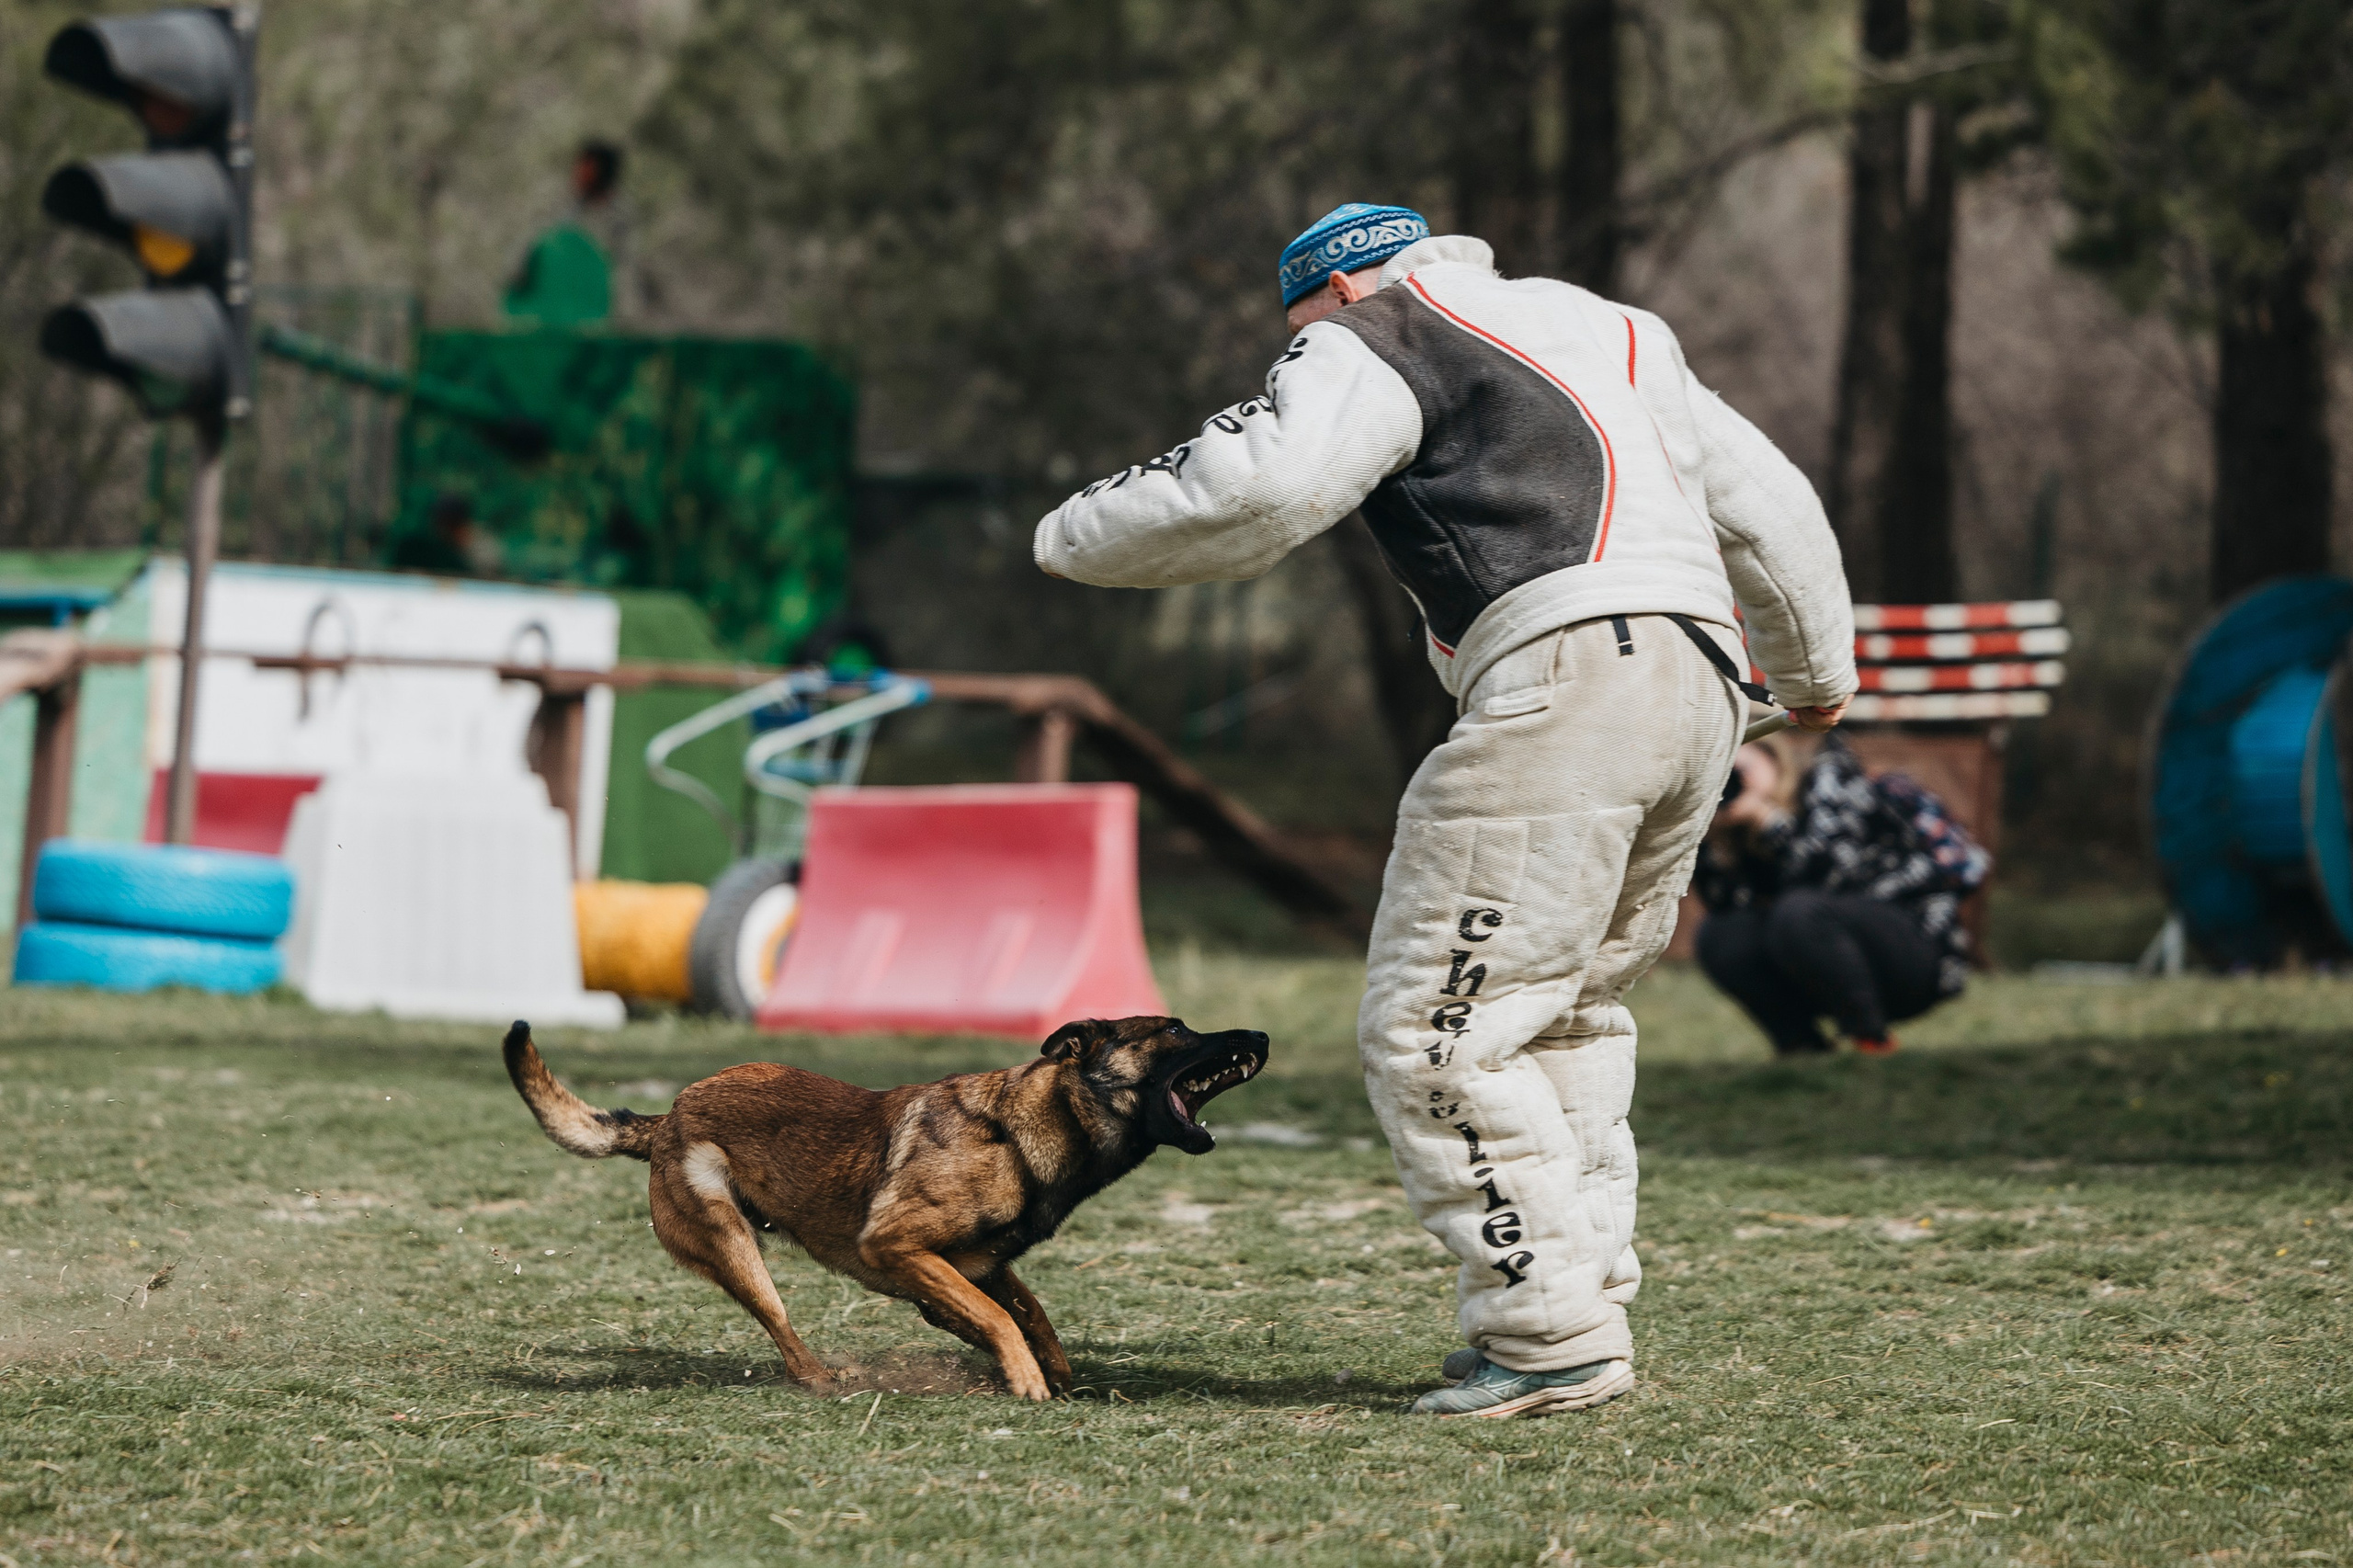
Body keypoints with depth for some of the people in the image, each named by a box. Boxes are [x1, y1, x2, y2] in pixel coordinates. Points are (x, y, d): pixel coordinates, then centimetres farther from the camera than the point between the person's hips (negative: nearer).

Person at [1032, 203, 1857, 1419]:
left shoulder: (1374, 339, 7)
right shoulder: (1608, 334, 31)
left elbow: (1259, 486, -11)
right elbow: (1764, 502, 35)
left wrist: (1080, 538, 4)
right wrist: (1818, 667, 50)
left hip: (1562, 676, -9)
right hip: (1701, 681, 9)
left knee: (1433, 1031, -6)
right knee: (1566, 1011, 20)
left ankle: (1553, 1335, -8)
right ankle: (1584, 1307, 17)